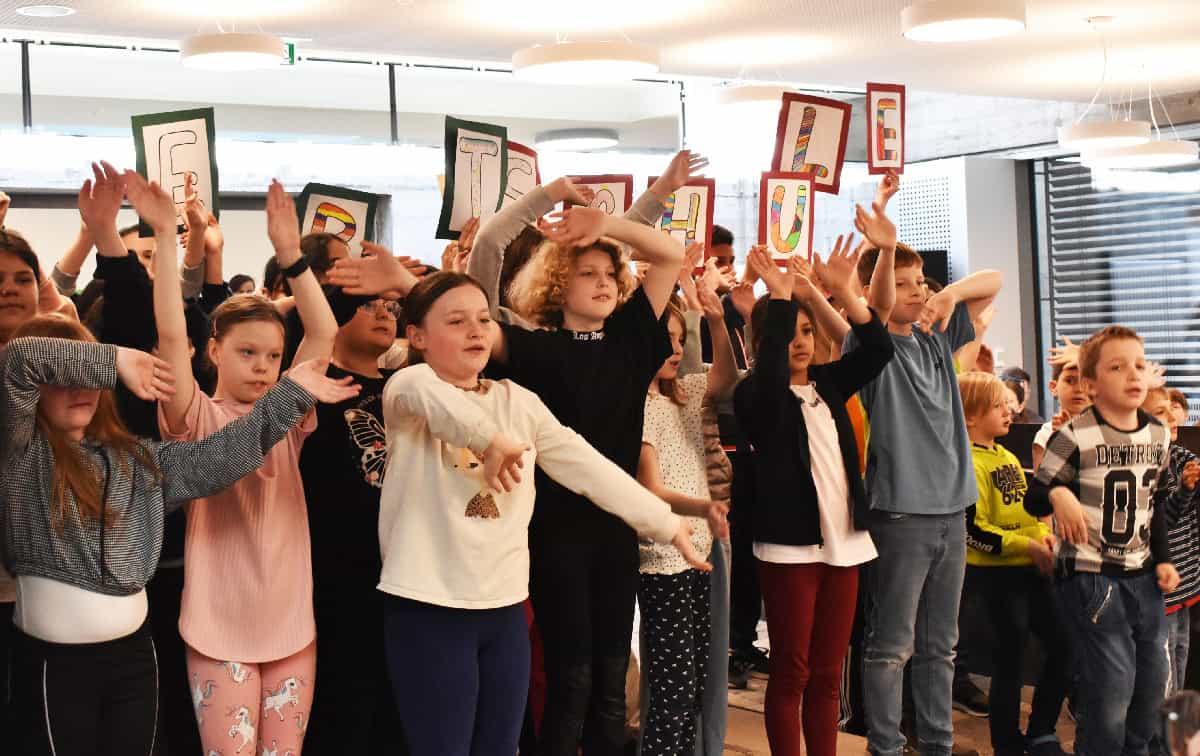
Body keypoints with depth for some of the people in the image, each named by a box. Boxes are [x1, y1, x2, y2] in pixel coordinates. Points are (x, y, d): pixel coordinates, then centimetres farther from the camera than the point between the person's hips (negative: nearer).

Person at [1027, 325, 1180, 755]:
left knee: (1153, 679, 12)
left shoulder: (1158, 435, 6)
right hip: (1089, 576, -6)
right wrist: (1058, 494, -31)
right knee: (1111, 681, -9)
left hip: (1142, 576, 7)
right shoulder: (1074, 438, -13)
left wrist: (1162, 559, 10)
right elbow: (1034, 500, -10)